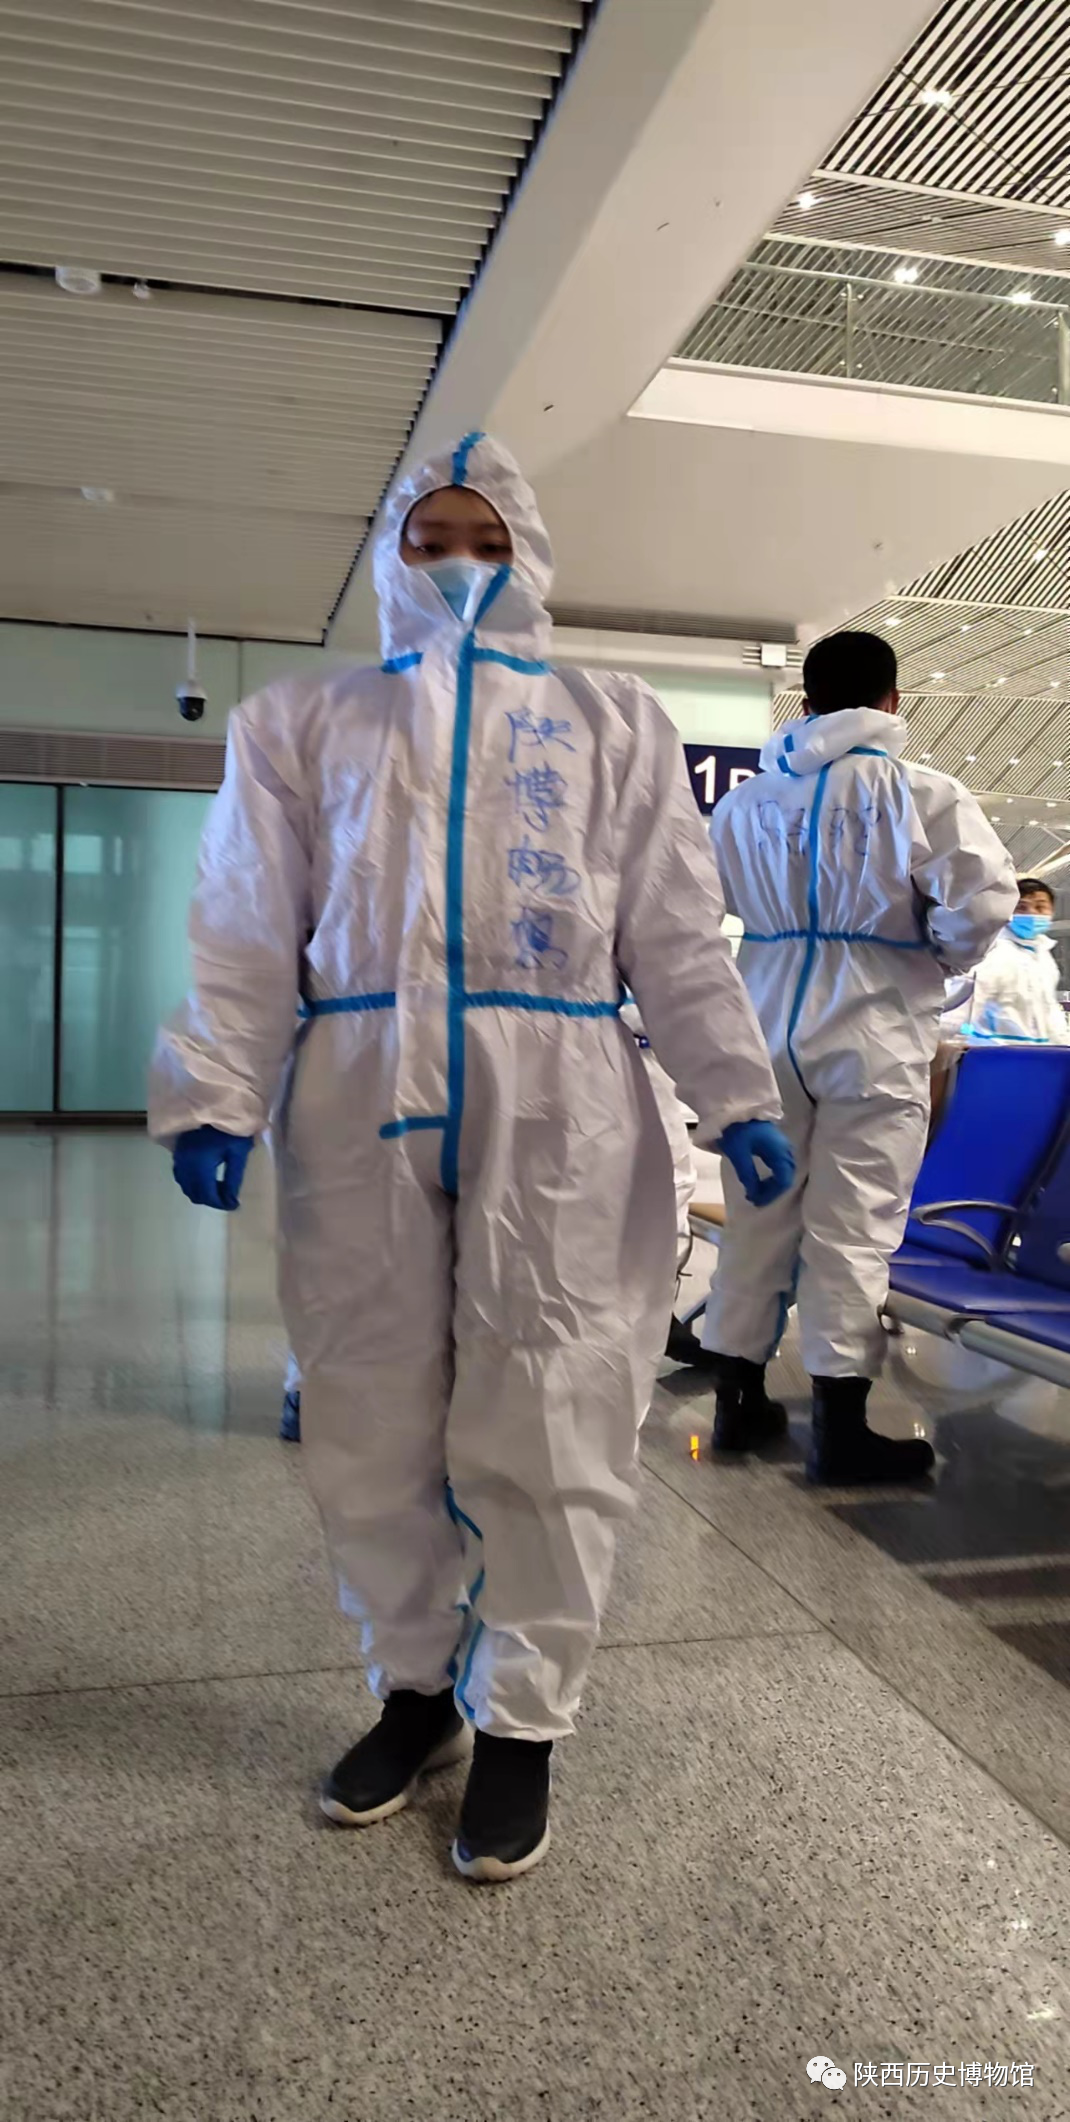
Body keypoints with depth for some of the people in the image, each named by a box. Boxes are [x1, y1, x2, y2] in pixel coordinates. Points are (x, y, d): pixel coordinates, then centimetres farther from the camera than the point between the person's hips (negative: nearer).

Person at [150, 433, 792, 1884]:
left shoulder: (614, 723, 18)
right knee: (371, 1419, 7)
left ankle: (522, 1719, 21)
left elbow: (677, 934, 11)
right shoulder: (306, 722, 19)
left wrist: (737, 1097, 2)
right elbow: (249, 928, 9)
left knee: (545, 1424, 1)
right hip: (362, 1100, 2)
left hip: (558, 1110, -1)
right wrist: (216, 1095, -3)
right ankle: (416, 1687, 29)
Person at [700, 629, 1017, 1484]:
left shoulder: (747, 799, 7)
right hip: (875, 1031, -4)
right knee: (853, 1226, 1)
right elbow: (983, 902, -17)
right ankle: (841, 1425, 9)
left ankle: (739, 1399, 21)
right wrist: (936, 960, 3)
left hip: (768, 1025, 4)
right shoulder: (923, 794, -7)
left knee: (758, 1216, 11)